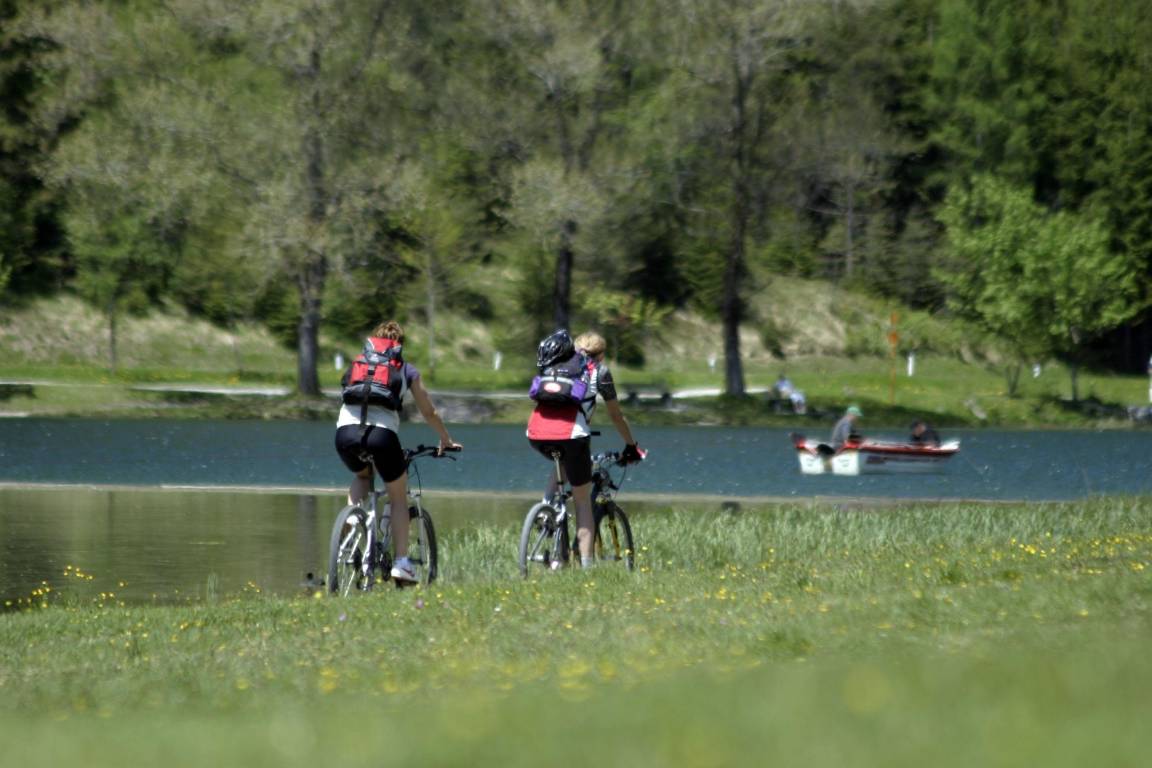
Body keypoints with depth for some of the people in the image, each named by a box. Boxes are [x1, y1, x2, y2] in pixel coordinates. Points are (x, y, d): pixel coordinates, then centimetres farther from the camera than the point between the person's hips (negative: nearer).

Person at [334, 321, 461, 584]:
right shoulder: (406, 370, 21)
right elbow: (429, 413, 29)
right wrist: (446, 441, 45)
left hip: (346, 432, 2)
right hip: (382, 433, -2)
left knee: (362, 476, 35)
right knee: (399, 498, 17)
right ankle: (401, 562, 6)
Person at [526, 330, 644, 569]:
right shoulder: (599, 370, 19)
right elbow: (616, 415, 25)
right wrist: (632, 446, 38)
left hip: (537, 434, 4)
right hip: (570, 432, -4)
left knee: (562, 466, 37)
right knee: (582, 500, 10)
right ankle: (586, 565, 4)